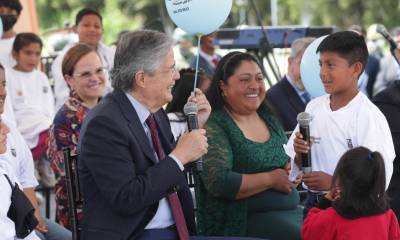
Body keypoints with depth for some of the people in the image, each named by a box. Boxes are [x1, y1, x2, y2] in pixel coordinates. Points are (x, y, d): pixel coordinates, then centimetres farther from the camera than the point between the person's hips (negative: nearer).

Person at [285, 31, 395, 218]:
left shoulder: (369, 116, -14)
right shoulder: (314, 107, 6)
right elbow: (294, 165, 11)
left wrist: (333, 182, -25)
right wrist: (299, 155, -10)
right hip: (313, 203, 5)